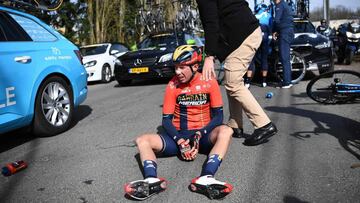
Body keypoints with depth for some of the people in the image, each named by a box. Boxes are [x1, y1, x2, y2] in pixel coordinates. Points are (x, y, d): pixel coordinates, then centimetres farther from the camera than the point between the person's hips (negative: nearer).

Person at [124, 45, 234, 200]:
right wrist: (179, 141, -19)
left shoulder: (209, 83, -5)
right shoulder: (173, 86, -2)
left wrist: (199, 136, -20)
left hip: (203, 136, -1)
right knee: (142, 141, -18)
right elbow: (166, 119, -2)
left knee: (225, 131, -32)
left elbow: (218, 116, -5)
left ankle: (206, 179, -48)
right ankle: (152, 180, -44)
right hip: (178, 135, 2)